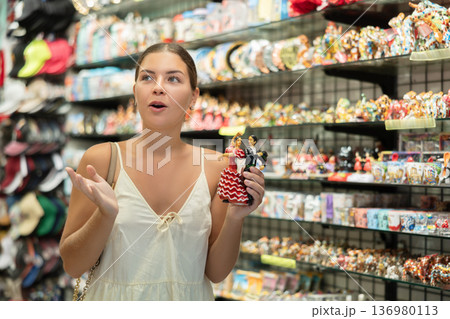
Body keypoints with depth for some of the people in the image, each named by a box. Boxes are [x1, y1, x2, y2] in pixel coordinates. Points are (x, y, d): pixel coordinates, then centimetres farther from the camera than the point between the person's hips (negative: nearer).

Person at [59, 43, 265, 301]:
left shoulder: (214, 168, -5)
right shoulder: (102, 159, -10)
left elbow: (216, 272, -2)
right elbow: (73, 266, -8)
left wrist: (235, 218, -17)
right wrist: (106, 213, -23)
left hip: (187, 303, 2)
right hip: (115, 299, -1)